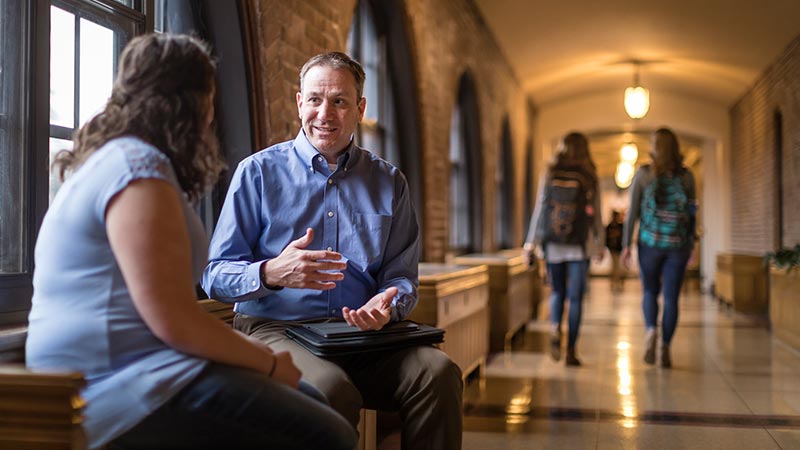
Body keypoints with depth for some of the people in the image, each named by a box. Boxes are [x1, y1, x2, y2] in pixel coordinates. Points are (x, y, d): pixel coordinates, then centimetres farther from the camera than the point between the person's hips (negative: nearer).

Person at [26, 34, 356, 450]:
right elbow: (175, 322, -21)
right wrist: (268, 363, -6)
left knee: (312, 403, 11)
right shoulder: (139, 167, -14)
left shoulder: (120, 159, 19)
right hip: (123, 383, -11)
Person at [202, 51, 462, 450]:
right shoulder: (259, 171, 4)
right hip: (274, 328, -2)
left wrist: (385, 305, -13)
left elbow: (401, 277, 12)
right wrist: (271, 273, -22)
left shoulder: (389, 182, 15)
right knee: (331, 388, -35)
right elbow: (215, 275, 0)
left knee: (439, 372, -26)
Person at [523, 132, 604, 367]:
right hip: (580, 246, -1)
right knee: (575, 297, 4)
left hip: (553, 244, 1)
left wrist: (531, 241, 8)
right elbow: (595, 216, 0)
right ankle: (571, 350, 3)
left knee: (557, 291, 18)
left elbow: (539, 210, 1)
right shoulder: (589, 179, -1)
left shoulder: (549, 176, 1)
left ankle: (555, 329, -7)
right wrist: (600, 245, 10)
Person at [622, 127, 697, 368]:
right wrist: (691, 244, 15)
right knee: (671, 297, 6)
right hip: (678, 244, 1)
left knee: (650, 292, 15)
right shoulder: (686, 176, 3)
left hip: (650, 242, -1)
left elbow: (633, 211, -4)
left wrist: (626, 245, -1)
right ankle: (665, 348, 1)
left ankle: (651, 331, -10)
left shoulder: (643, 174, -3)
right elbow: (691, 214, 6)